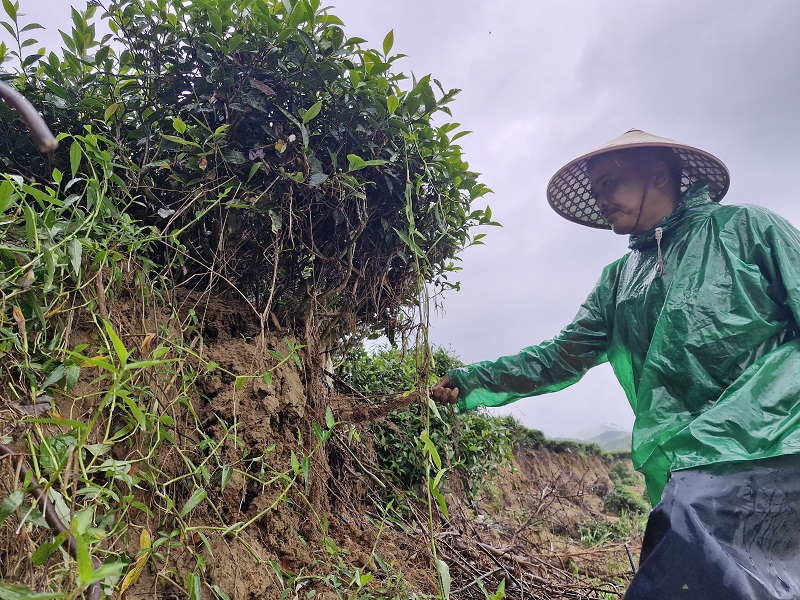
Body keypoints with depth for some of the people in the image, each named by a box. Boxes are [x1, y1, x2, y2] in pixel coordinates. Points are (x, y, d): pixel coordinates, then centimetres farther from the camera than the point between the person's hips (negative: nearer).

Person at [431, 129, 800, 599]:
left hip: (761, 451, -5)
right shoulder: (618, 282, 21)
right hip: (683, 474, 6)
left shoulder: (744, 227, 6)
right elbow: (561, 359, 19)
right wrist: (470, 383, 13)